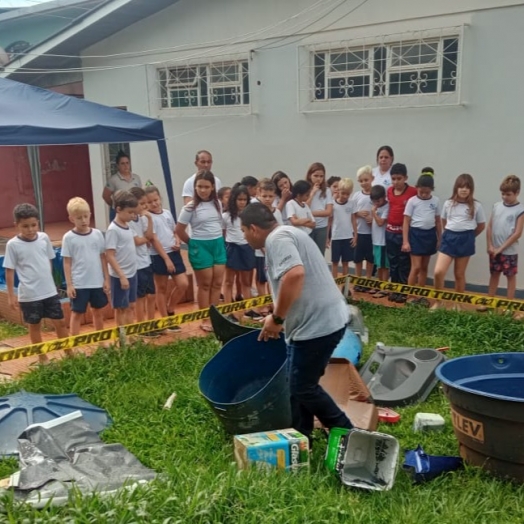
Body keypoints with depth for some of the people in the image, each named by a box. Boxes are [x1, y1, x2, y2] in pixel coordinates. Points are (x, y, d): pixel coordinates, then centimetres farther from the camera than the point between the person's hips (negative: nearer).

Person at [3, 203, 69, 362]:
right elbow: (9, 270, -6)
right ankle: (42, 357, 25)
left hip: (50, 291, 3)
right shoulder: (13, 244, -11)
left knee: (60, 322, 10)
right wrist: (11, 295, -5)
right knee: (34, 325, 12)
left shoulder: (44, 238, -2)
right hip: (29, 295, -3)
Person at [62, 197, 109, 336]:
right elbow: (67, 262, -4)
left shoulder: (97, 234, 1)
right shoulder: (68, 238, -6)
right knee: (77, 314, 6)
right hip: (79, 284, -3)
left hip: (97, 282, 3)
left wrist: (106, 279, 4)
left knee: (98, 312, 15)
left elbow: (103, 258, 6)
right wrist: (69, 284, -8)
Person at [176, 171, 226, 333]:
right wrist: (192, 243, 2)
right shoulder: (191, 207, -10)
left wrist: (221, 241, 8)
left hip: (218, 244, 5)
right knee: (205, 284, 2)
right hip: (200, 246, -5)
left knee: (217, 283, 7)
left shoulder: (217, 204, 4)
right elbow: (179, 230, -6)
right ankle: (205, 319, 12)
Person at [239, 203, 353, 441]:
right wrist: (279, 318, 31)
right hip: (321, 321, 10)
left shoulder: (277, 238, -15)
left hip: (318, 325, -10)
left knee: (304, 387, 2)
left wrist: (277, 318, -21)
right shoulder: (285, 235, 19)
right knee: (298, 384, 17)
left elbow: (295, 275, -32)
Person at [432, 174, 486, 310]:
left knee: (459, 274, 9)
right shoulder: (448, 204, 2)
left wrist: (468, 236, 12)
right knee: (438, 272, -11)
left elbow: (481, 226, 9)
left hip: (465, 240, -1)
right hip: (449, 238, 1)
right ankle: (438, 302, 7)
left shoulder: (476, 206, -2)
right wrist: (451, 234, 11)